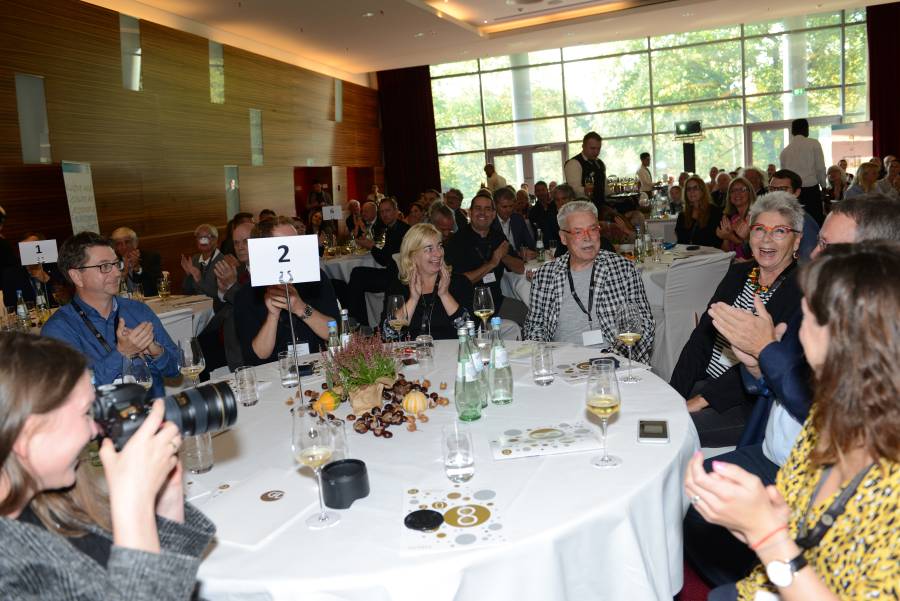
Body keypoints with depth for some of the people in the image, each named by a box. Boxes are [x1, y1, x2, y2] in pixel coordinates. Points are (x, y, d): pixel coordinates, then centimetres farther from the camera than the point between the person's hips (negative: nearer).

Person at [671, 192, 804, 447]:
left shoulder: (801, 290, -11)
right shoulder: (738, 273, 10)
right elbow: (702, 336, 4)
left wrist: (703, 398, -20)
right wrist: (674, 395, -6)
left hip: (753, 403, -6)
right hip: (707, 383, 6)